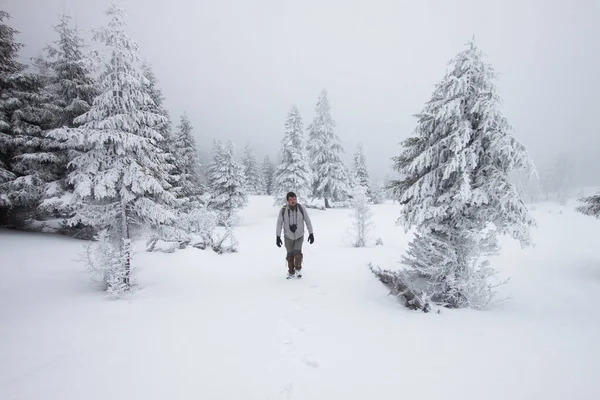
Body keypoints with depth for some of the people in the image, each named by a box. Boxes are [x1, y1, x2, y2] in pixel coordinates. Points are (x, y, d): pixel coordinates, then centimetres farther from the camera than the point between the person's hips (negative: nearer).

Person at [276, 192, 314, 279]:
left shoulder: (301, 208, -18)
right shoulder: (283, 210, -18)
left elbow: (308, 221, -8)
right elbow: (279, 223, -10)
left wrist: (311, 234, -8)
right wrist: (278, 237, -12)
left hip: (299, 236, -1)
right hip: (288, 236, 1)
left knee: (297, 253, -15)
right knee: (290, 255, 4)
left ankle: (298, 269, 10)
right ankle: (291, 272, 23)